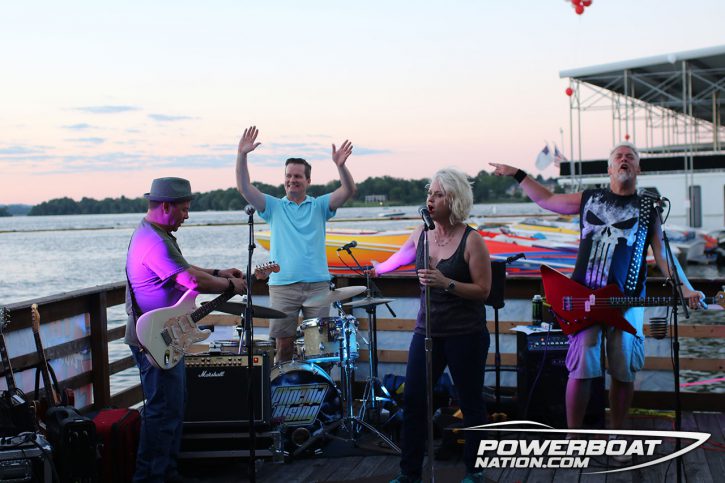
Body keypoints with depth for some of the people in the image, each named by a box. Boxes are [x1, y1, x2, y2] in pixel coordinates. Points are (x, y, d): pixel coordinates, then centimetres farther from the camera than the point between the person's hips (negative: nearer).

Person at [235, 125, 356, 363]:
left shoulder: (319, 206, 10)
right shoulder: (274, 207, 11)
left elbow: (348, 191, -3)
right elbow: (244, 188, 1)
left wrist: (340, 165, -21)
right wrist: (242, 155, -10)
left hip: (317, 286, 0)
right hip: (282, 286, 0)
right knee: (284, 345, 0)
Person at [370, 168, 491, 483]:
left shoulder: (471, 240, -12)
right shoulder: (421, 235, 4)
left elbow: (483, 290, -12)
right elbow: (398, 259, 27)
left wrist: (446, 283, -23)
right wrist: (377, 270, 40)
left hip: (465, 335, -5)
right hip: (427, 331, 5)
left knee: (471, 404, 8)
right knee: (413, 400, 3)